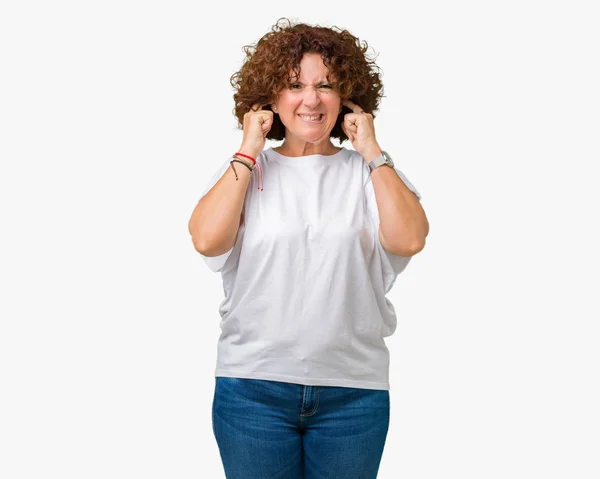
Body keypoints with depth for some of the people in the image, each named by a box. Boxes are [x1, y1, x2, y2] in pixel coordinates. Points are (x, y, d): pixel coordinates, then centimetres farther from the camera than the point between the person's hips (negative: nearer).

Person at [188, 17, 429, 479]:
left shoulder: (370, 172, 4)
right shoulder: (243, 169, 5)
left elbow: (408, 239, -14)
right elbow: (207, 240, -12)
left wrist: (372, 151, -6)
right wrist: (248, 151, -6)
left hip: (354, 392, 0)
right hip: (254, 387, 0)